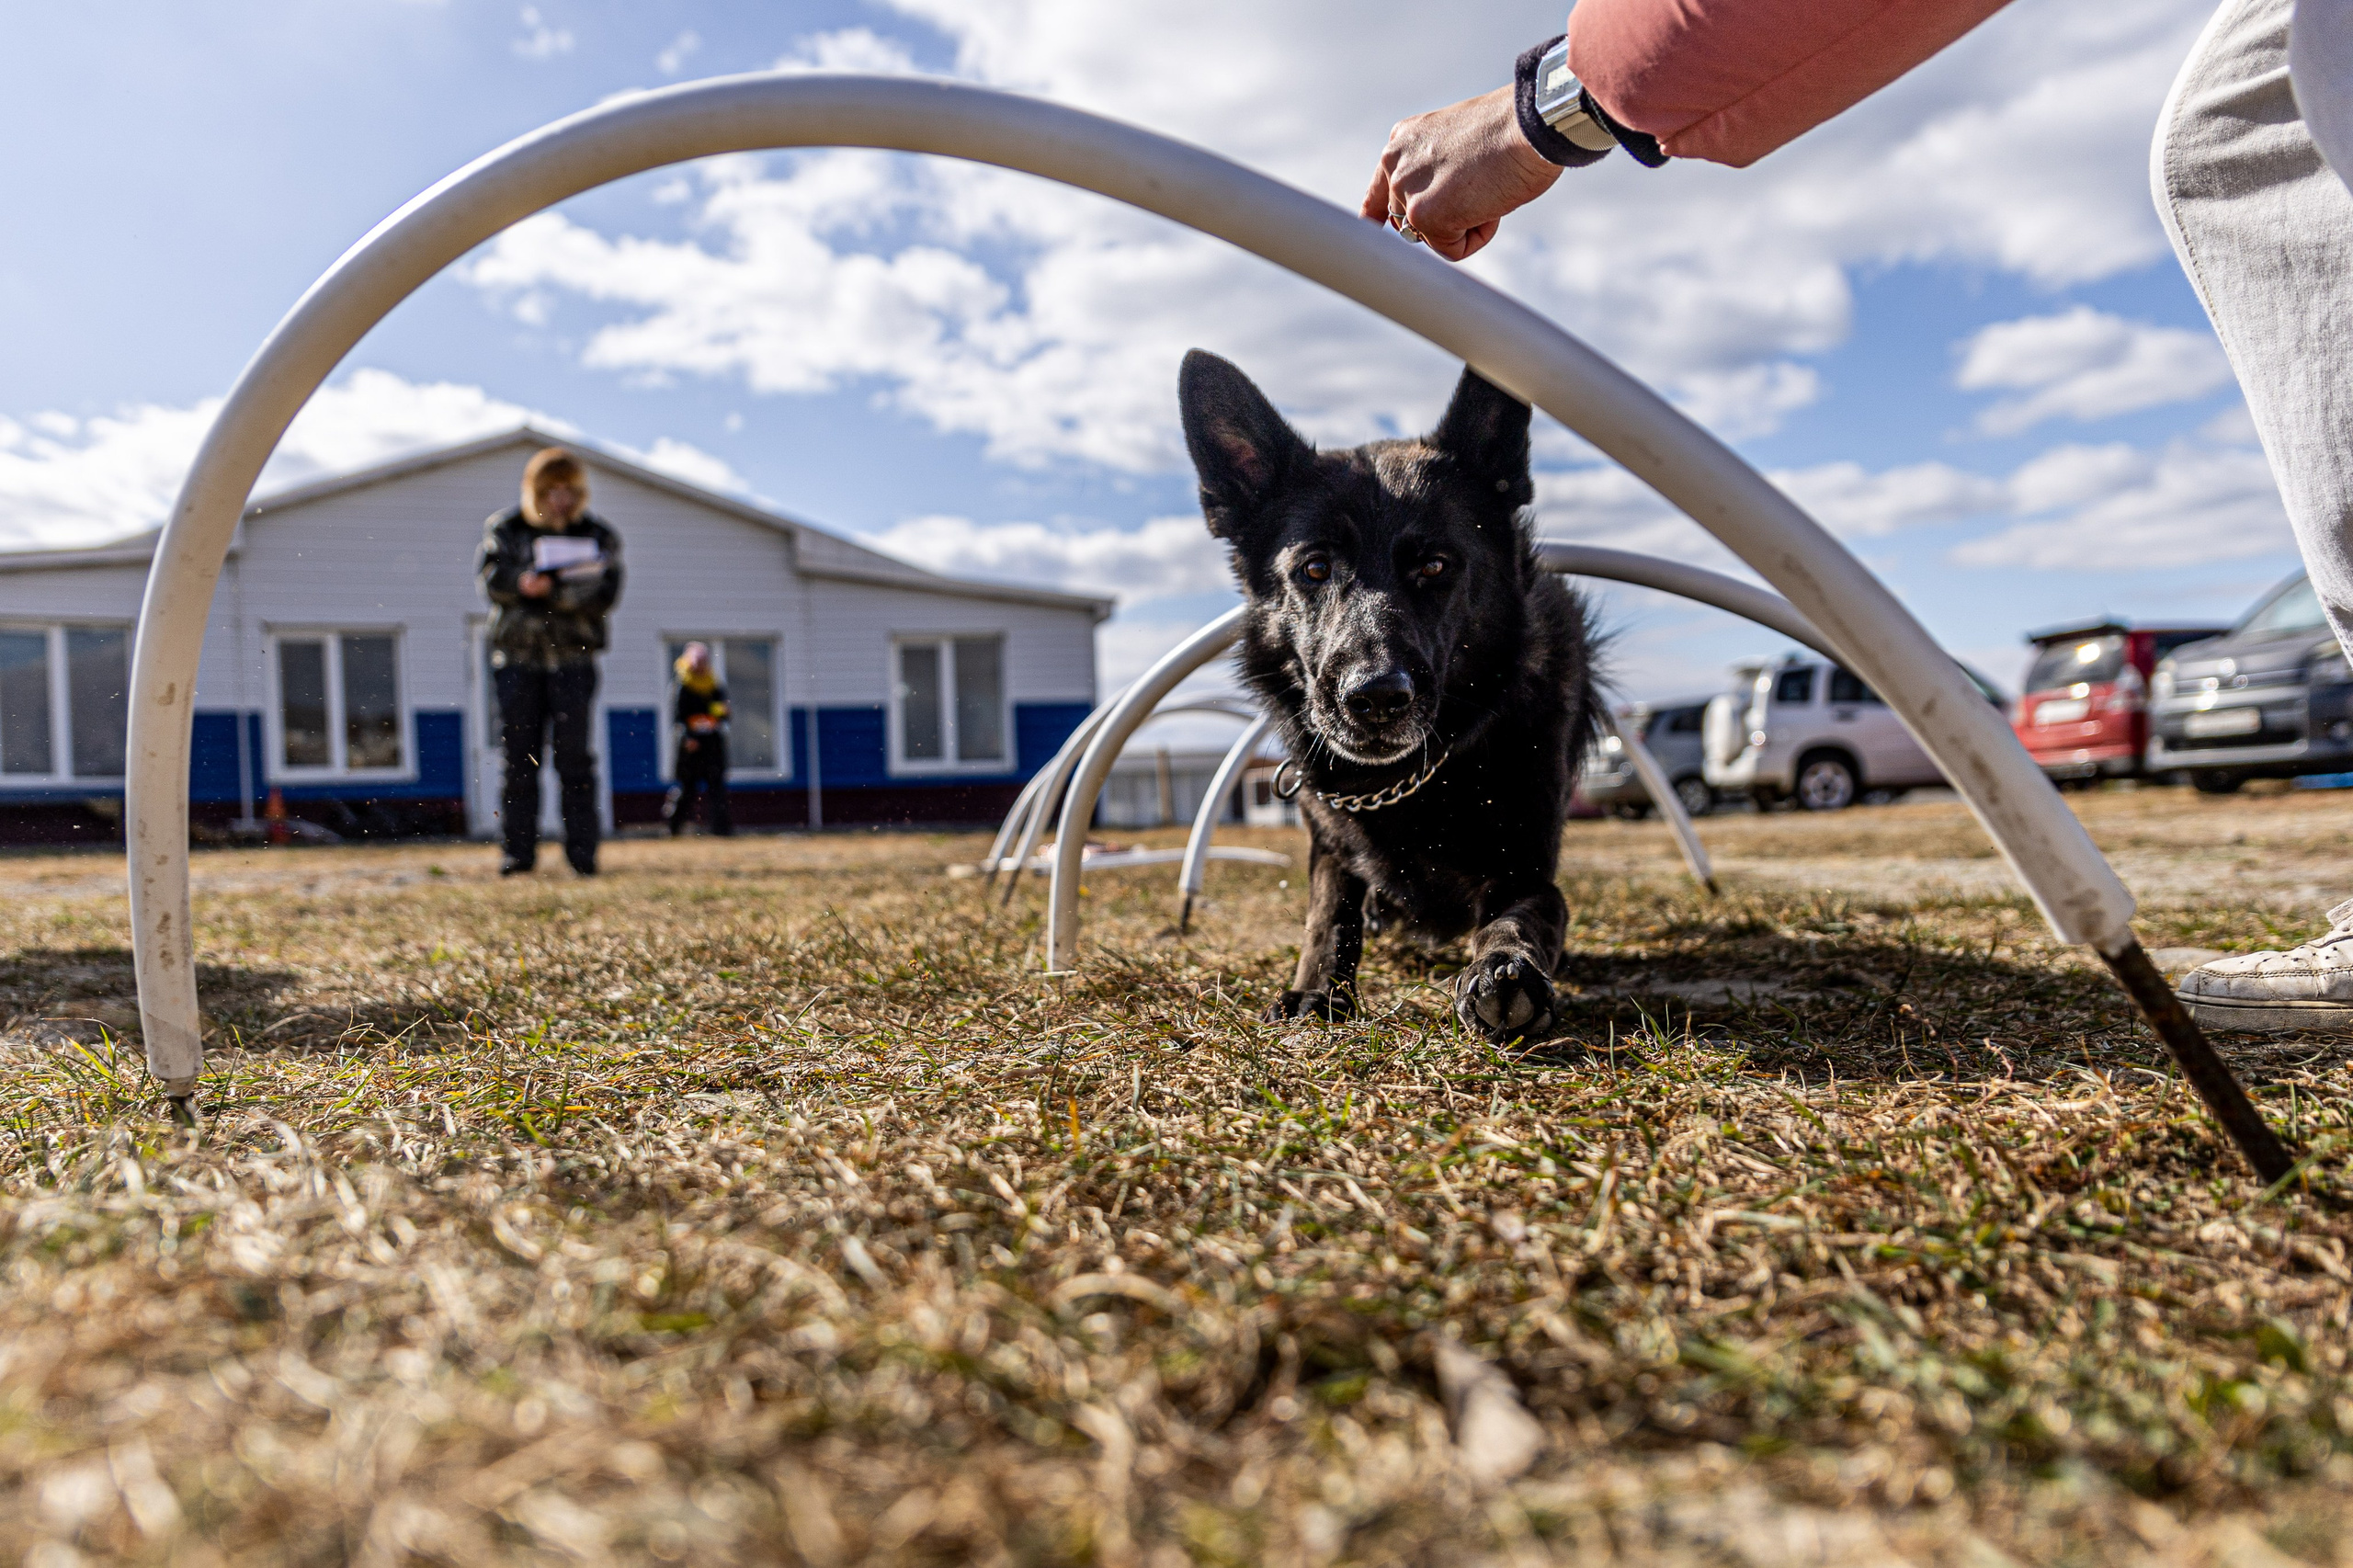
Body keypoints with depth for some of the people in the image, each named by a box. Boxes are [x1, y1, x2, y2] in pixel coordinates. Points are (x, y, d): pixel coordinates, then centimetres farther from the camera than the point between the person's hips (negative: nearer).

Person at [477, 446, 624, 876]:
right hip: (517, 654, 1)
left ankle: (582, 851, 0)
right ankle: (518, 851, 6)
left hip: (573, 656, -1)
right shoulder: (505, 529, 10)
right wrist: (521, 583, -25)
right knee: (518, 755, 0)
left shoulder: (598, 536, 6)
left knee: (576, 756, -5)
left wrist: (550, 589, -22)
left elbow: (604, 596, -7)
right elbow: (491, 578, -4)